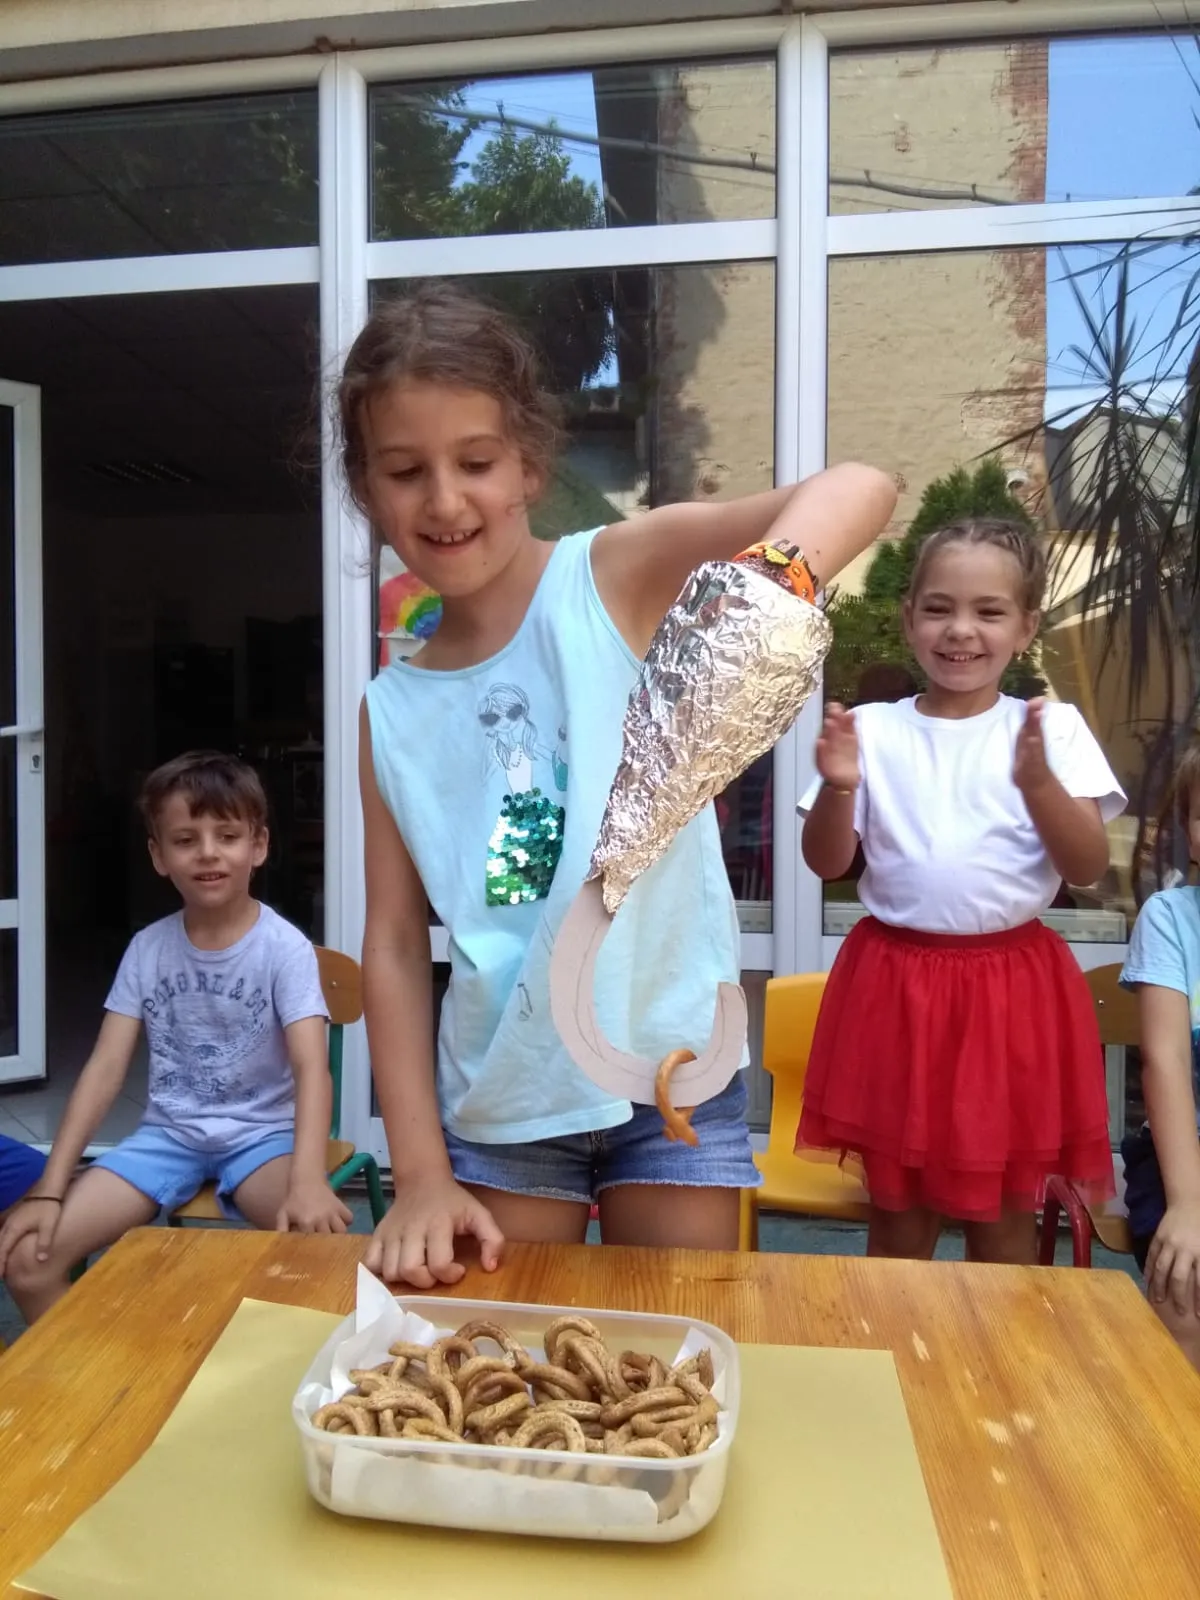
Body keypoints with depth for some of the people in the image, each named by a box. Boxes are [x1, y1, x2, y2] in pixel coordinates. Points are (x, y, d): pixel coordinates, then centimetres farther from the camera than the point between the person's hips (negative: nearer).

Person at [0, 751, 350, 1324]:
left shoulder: (285, 948, -13)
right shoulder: (147, 949, 0)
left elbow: (311, 1067, -23)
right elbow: (105, 1067, -2)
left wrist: (308, 1180, -40)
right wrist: (49, 1189, -10)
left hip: (261, 1134, -3)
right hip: (167, 1134, 4)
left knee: (322, 1234, -33)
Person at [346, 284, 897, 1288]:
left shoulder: (618, 575, -9)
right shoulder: (391, 711, 2)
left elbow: (859, 490, -23)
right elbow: (394, 944, 2)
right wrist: (421, 1172, -3)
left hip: (667, 1064, -2)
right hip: (494, 1094, 3)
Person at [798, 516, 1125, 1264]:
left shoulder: (1054, 728, -1)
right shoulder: (874, 730, -1)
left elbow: (1089, 868, -8)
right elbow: (827, 864, -1)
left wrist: (1037, 782, -23)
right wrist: (839, 787, -19)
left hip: (1013, 990, 0)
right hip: (895, 984, 1)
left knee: (1004, 1224, 14)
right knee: (897, 1219, 15)